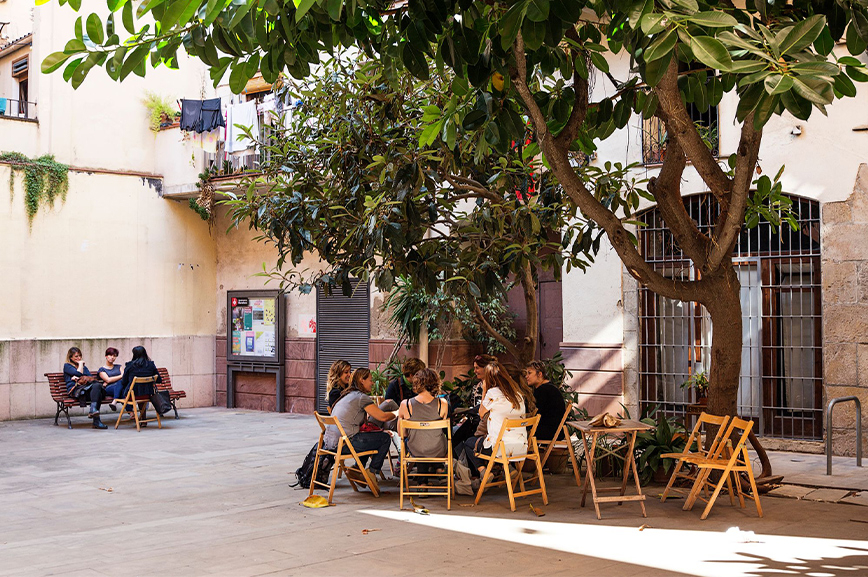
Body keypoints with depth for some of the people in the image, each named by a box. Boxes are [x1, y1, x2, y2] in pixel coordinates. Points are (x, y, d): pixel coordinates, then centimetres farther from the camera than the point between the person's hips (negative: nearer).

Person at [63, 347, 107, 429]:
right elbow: (79, 373, -3)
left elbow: (91, 377, 16)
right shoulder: (67, 366, 15)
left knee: (97, 385, -34)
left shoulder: (83, 366, 33)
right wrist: (80, 364, 14)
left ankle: (93, 410, -47)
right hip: (75, 390, -5)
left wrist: (78, 378, 0)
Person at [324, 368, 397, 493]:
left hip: (330, 440, 9)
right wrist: (397, 414, 11)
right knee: (385, 438, 2)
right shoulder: (361, 397, -8)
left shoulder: (346, 395, 21)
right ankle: (371, 472, 6)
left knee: (368, 437, 29)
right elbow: (382, 417, -9)